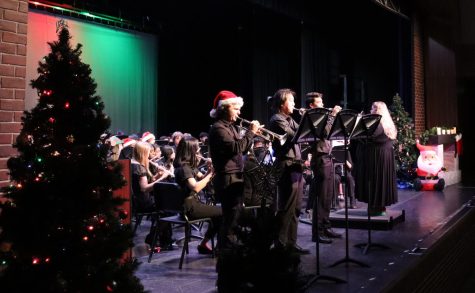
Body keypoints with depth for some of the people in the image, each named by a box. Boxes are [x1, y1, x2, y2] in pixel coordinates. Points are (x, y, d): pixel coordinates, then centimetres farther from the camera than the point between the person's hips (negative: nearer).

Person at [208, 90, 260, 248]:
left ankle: (232, 247, 30)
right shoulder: (218, 128, -15)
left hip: (236, 177, 10)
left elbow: (241, 149, 18)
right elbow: (236, 148, -27)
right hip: (228, 180, -10)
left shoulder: (230, 126, 16)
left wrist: (251, 133, 5)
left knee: (235, 216, 18)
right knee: (231, 218, -6)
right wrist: (251, 132, -17)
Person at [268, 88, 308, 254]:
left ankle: (291, 243, 19)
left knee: (295, 209, 12)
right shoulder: (277, 119, -8)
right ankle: (280, 245, 1)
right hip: (287, 167, -9)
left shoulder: (289, 119, 19)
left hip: (296, 166, 9)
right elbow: (293, 136, -20)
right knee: (286, 209, -6)